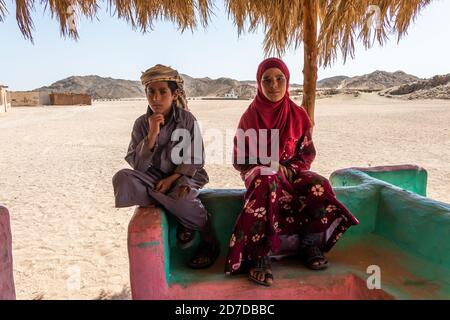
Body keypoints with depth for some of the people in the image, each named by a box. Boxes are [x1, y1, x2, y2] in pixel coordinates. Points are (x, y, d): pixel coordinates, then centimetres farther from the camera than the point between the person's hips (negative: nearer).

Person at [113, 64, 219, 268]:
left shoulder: (187, 119, -6)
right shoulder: (142, 123, -1)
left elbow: (196, 160, -6)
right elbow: (137, 164, -7)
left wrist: (173, 178, -19)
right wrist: (152, 135, -20)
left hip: (183, 176, -3)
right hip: (153, 178, 3)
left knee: (181, 196, -37)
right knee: (122, 180, -26)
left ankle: (209, 241, -8)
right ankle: (179, 219, -16)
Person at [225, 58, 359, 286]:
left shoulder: (298, 115, 3)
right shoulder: (250, 117, -2)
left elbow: (308, 153, 6)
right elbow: (239, 160, 0)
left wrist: (288, 169, -13)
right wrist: (265, 166, -17)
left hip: (291, 172, 3)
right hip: (259, 173, -2)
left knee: (319, 186, -29)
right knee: (267, 185, -39)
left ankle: (310, 245, -5)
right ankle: (260, 257, -33)